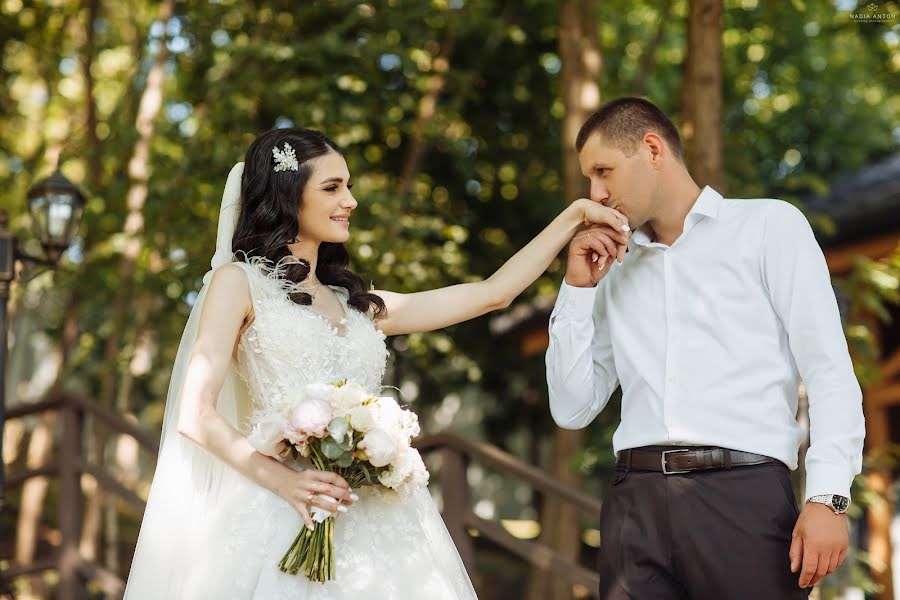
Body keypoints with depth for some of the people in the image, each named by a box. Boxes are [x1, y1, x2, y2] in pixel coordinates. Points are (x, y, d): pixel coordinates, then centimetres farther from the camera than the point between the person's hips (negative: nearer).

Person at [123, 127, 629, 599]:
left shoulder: (359, 305, 19)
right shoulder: (239, 281, 5)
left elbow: (493, 293, 20)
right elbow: (195, 416, -5)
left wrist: (575, 216, 18)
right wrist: (282, 480, -18)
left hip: (375, 523, 5)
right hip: (290, 519, -5)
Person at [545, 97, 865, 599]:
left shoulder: (769, 225, 7)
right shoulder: (616, 272, 21)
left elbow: (830, 371, -2)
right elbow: (572, 411, 17)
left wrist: (828, 497, -13)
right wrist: (578, 289, 10)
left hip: (744, 492, -4)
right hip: (636, 502, 4)